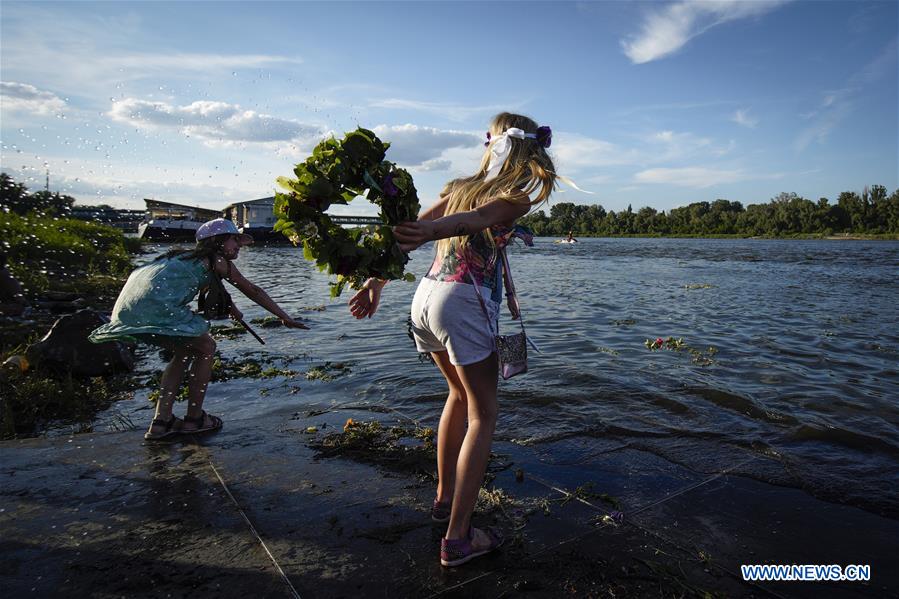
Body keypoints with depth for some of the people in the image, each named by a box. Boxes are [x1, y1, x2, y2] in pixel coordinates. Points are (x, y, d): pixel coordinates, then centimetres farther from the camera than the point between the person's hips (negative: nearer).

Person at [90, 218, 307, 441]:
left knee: (185, 351, 24)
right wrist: (285, 318, 14)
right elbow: (253, 291, 8)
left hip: (127, 310, 9)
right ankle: (194, 419, 15)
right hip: (156, 307, -9)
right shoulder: (218, 261, 4)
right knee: (206, 347, 9)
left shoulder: (189, 256, 28)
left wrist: (229, 306, 48)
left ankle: (162, 421, 22)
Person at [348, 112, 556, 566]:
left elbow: (409, 231, 13)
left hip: (425, 295, 7)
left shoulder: (462, 186, 16)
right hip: (463, 304, -7)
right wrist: (431, 231, -40)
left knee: (460, 395, 24)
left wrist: (376, 280, 15)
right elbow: (477, 219, -22)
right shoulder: (519, 194, -1)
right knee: (482, 415, 4)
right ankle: (457, 537, 5)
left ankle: (444, 497, 34)